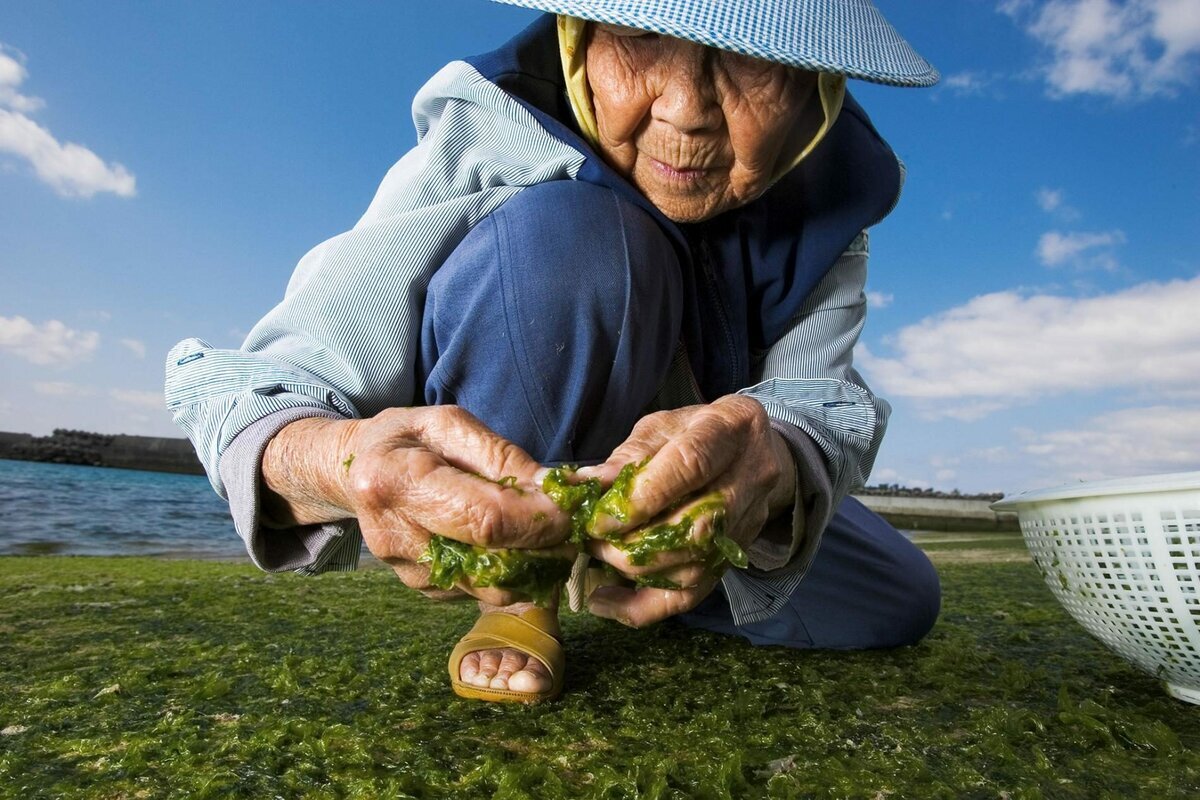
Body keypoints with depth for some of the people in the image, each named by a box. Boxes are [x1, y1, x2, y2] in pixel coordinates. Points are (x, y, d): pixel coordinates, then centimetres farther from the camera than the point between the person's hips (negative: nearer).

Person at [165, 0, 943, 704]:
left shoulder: (828, 197, -15)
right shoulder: (483, 144, -27)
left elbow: (817, 398, -26)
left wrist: (772, 459, -51)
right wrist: (341, 461, -54)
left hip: (678, 487, 5)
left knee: (897, 602, 2)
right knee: (563, 236, -33)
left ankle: (607, 568, 14)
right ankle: (522, 590, -12)